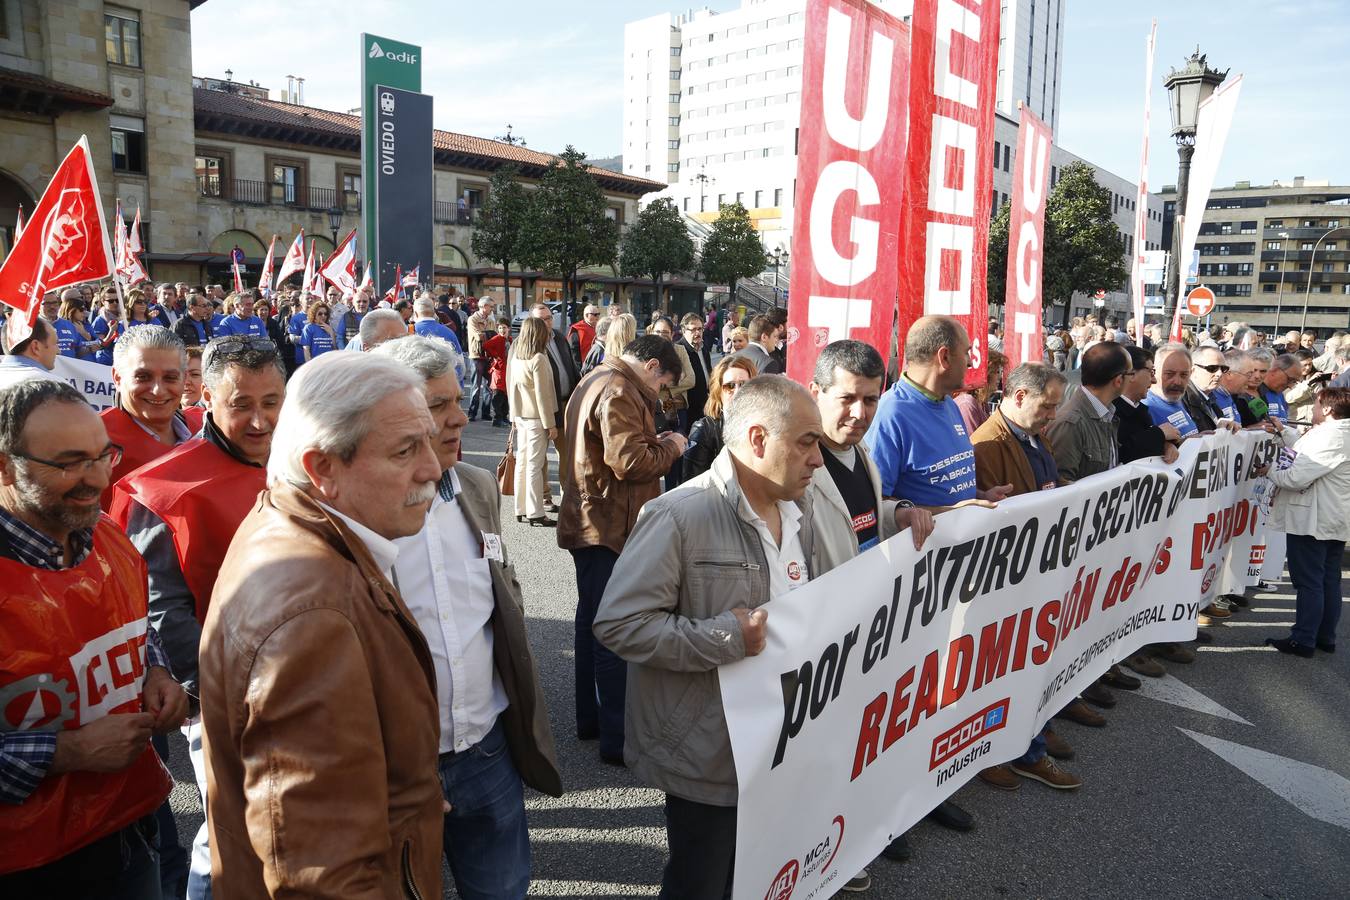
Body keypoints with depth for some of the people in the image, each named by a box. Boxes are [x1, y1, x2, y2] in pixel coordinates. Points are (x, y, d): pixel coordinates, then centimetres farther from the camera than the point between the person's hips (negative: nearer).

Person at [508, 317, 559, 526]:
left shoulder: (516, 357, 7)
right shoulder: (539, 359, -16)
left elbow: (511, 387, 14)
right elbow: (543, 394, -16)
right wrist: (550, 424, -12)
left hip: (520, 416, 8)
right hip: (536, 417, -8)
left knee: (521, 461, 11)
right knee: (535, 465, -4)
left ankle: (521, 510, 17)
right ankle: (535, 513, -1)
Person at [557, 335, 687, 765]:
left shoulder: (593, 382, 16)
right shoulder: (619, 392, -18)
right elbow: (629, 463, -24)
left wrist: (653, 443, 11)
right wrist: (670, 446, -8)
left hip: (586, 521, 11)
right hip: (612, 530, -11)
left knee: (591, 621, 18)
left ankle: (590, 718, 31)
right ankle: (617, 738, 4)